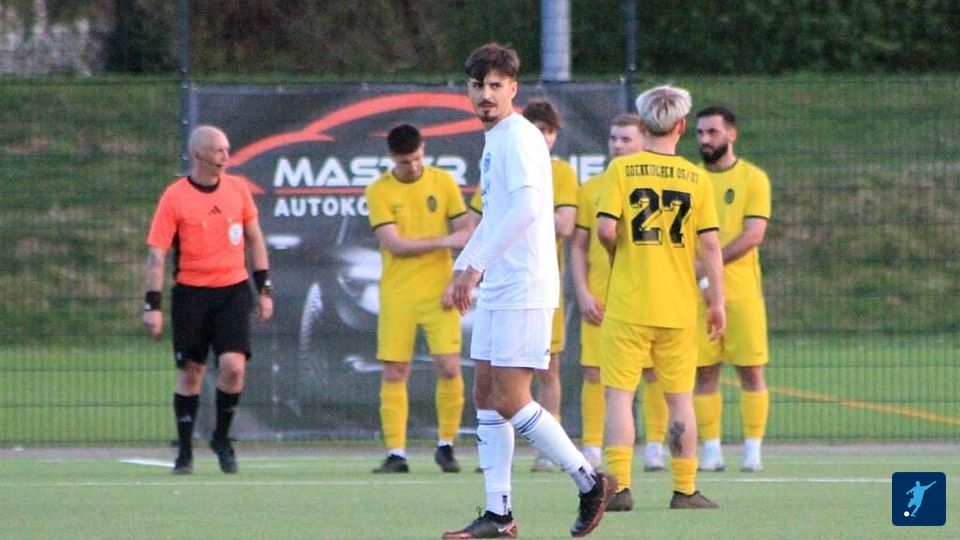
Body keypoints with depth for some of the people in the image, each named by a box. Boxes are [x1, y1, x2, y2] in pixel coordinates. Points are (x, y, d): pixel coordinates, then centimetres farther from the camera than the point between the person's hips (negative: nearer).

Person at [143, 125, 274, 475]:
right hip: (191, 293, -2)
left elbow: (254, 239, 16)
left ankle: (221, 437, 9)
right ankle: (184, 451, 13)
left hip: (233, 290, 2)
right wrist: (153, 305, -12)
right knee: (190, 371, 1)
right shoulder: (174, 197, -7)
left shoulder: (237, 189, 5)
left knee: (233, 365, -13)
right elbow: (156, 253, -7)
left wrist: (264, 288, 12)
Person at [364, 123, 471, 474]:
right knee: (394, 374, -2)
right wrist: (442, 241, -14)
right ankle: (396, 453, 4)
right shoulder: (379, 192, -2)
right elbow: (394, 244, -10)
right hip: (397, 296, -1)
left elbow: (464, 231, 5)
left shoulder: (443, 182, 4)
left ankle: (446, 446, 8)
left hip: (439, 292, 1)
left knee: (449, 368, -7)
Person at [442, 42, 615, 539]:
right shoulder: (493, 140, 17)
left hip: (524, 289, -10)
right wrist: (461, 270, 24)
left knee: (510, 402, -10)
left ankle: (589, 482, 2)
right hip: (495, 291, 10)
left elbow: (526, 208, -26)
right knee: (486, 397, 7)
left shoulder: (519, 138, -13)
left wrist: (476, 265, -26)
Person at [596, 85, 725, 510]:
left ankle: (618, 485, -8)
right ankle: (685, 489, 11)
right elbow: (710, 244, 0)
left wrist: (619, 253, 9)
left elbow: (606, 228, -13)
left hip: (628, 305, -2)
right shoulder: (696, 178, 2)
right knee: (679, 399, 10)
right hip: (679, 307, 2)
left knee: (619, 394, 1)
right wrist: (717, 301, 5)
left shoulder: (622, 169, -4)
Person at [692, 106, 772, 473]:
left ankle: (752, 450, 3)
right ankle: (711, 449, 6)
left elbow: (754, 234, -9)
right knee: (704, 372, 1)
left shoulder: (753, 178, 0)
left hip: (741, 291, -3)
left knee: (750, 371, -2)